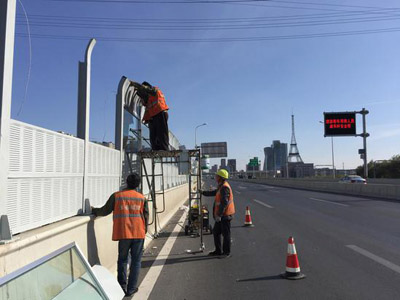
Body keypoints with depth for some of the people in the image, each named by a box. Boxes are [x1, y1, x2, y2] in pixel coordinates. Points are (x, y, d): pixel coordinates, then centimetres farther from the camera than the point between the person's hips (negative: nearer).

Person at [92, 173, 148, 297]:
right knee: (136, 261, 10)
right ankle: (131, 288, 16)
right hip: (139, 234, 0)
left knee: (122, 260, 16)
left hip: (123, 234, 0)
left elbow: (105, 211, 4)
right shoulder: (142, 198, 2)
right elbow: (146, 216, 5)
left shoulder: (116, 196, -2)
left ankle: (122, 286, 19)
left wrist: (93, 210, 23)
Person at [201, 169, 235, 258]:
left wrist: (219, 215, -26)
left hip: (225, 215, -10)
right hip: (221, 215, 10)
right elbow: (214, 192, 31)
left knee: (226, 234, 1)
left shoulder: (225, 187, -19)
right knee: (216, 232, 15)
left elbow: (224, 202, -26)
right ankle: (218, 251, 26)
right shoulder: (221, 187, 13)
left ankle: (226, 252, 12)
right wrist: (203, 192, 36)